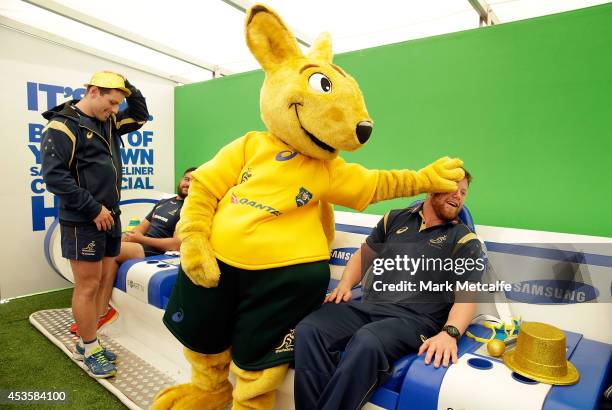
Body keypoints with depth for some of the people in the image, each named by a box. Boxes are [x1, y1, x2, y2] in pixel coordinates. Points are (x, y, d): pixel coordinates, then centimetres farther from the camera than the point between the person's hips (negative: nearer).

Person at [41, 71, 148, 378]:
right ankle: (90, 349, 16)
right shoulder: (63, 126, -11)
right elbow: (54, 176, -18)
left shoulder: (109, 123, 12)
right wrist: (93, 209, -17)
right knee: (87, 286, 1)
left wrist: (127, 87, 5)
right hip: (83, 222, -8)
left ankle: (87, 343, 27)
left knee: (100, 283, 13)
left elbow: (140, 115, 23)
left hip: (110, 217, 8)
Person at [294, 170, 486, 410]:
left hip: (414, 318, -3)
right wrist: (345, 285, 8)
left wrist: (450, 333, -21)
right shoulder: (396, 219, 19)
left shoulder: (465, 241, 8)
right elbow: (363, 255, 26)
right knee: (308, 330, -24)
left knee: (367, 342, -37)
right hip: (366, 306, 4)